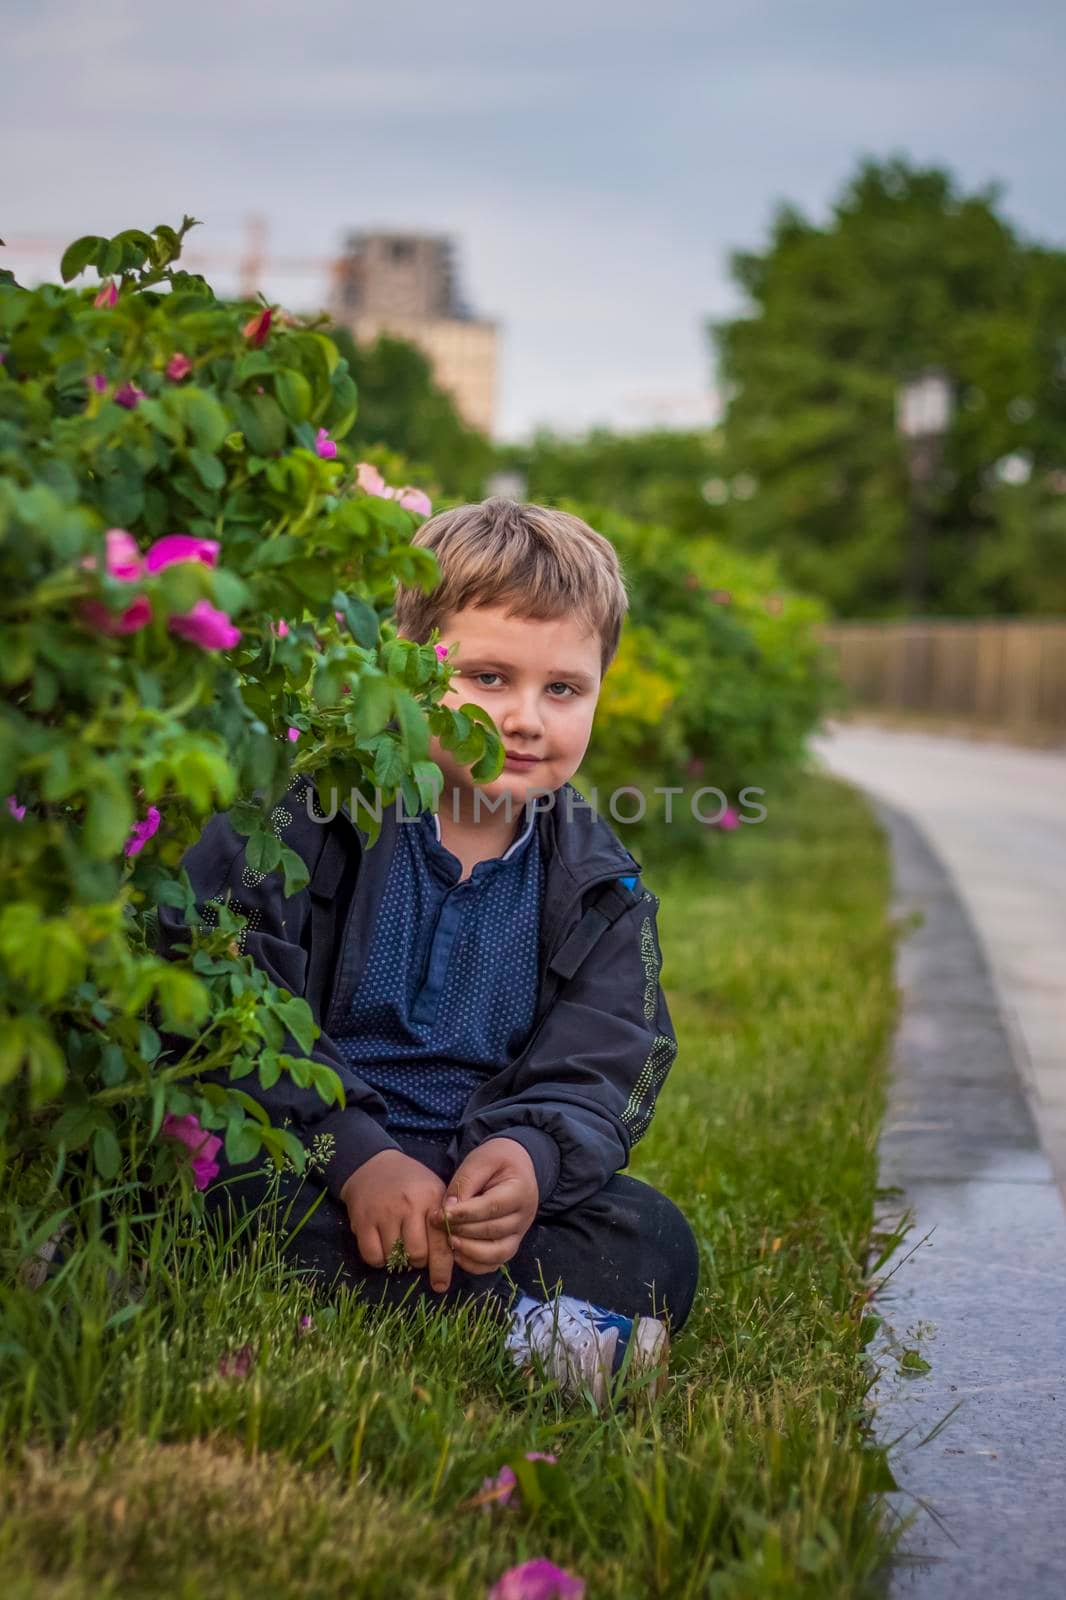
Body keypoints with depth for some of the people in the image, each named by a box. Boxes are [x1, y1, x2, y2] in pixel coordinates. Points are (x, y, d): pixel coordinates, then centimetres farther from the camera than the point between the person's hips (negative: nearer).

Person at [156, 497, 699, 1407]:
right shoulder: (303, 806, -3)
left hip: (468, 1181, 3)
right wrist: (355, 1155, -24)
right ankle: (518, 1320, -39)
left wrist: (530, 1153, -24)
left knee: (655, 1245, -19)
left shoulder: (601, 888, 8)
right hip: (285, 1155, -2)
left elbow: (597, 1075, 1)